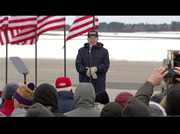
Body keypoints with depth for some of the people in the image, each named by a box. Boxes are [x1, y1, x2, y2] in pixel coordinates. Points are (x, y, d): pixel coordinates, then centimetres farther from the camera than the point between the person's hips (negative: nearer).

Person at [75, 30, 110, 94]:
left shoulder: (104, 51, 10)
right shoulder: (81, 51, 12)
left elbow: (106, 65, 0)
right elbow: (78, 65, 2)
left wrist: (96, 69, -16)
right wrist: (86, 71, -15)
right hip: (84, 81, 1)